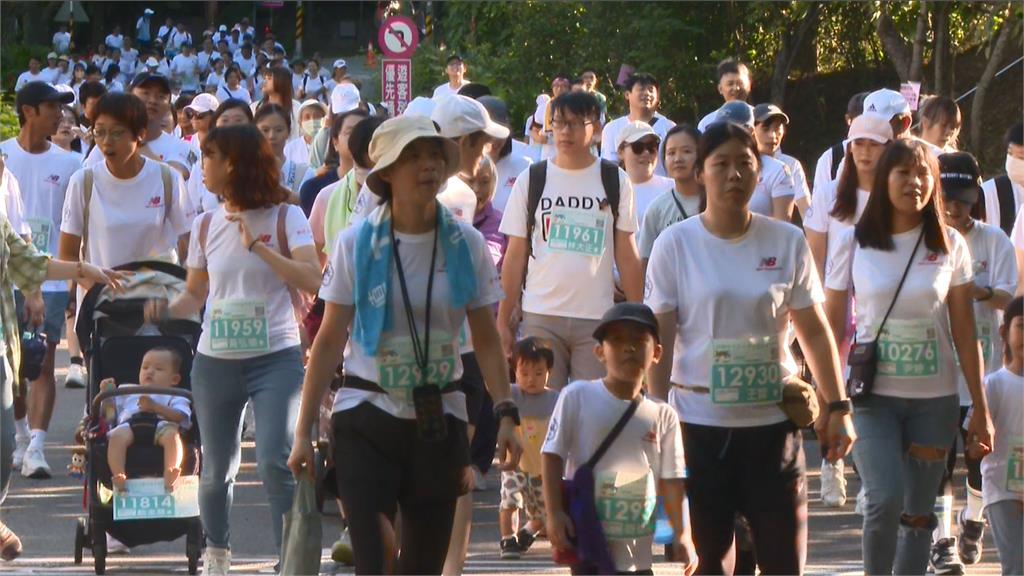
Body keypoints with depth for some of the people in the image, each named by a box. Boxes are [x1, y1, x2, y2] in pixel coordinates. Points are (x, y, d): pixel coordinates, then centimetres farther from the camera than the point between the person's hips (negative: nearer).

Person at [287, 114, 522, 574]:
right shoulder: (357, 244, -5)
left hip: (439, 423, 2)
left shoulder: (466, 245, 0)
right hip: (367, 420, -2)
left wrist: (505, 414, -9)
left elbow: (486, 340, 3)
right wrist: (303, 432, -6)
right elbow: (329, 342, -3)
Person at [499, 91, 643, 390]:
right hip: (540, 317, 0)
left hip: (597, 319, 0)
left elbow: (627, 256, 7)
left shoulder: (614, 182, 5)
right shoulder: (531, 180, 6)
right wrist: (503, 320, 3)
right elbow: (515, 256, 7)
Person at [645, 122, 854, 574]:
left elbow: (814, 332, 7)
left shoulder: (787, 243, 3)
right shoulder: (675, 244, -2)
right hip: (699, 422, -1)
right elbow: (660, 338, -1)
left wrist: (837, 406, 1)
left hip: (772, 420, 1)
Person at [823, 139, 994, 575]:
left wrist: (980, 409, 3)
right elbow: (831, 328, 1)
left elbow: (964, 332, 4)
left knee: (918, 512, 6)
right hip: (873, 394, -2)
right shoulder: (853, 244, -2)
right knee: (884, 502, -18)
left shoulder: (950, 246, 2)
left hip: (934, 396, 2)